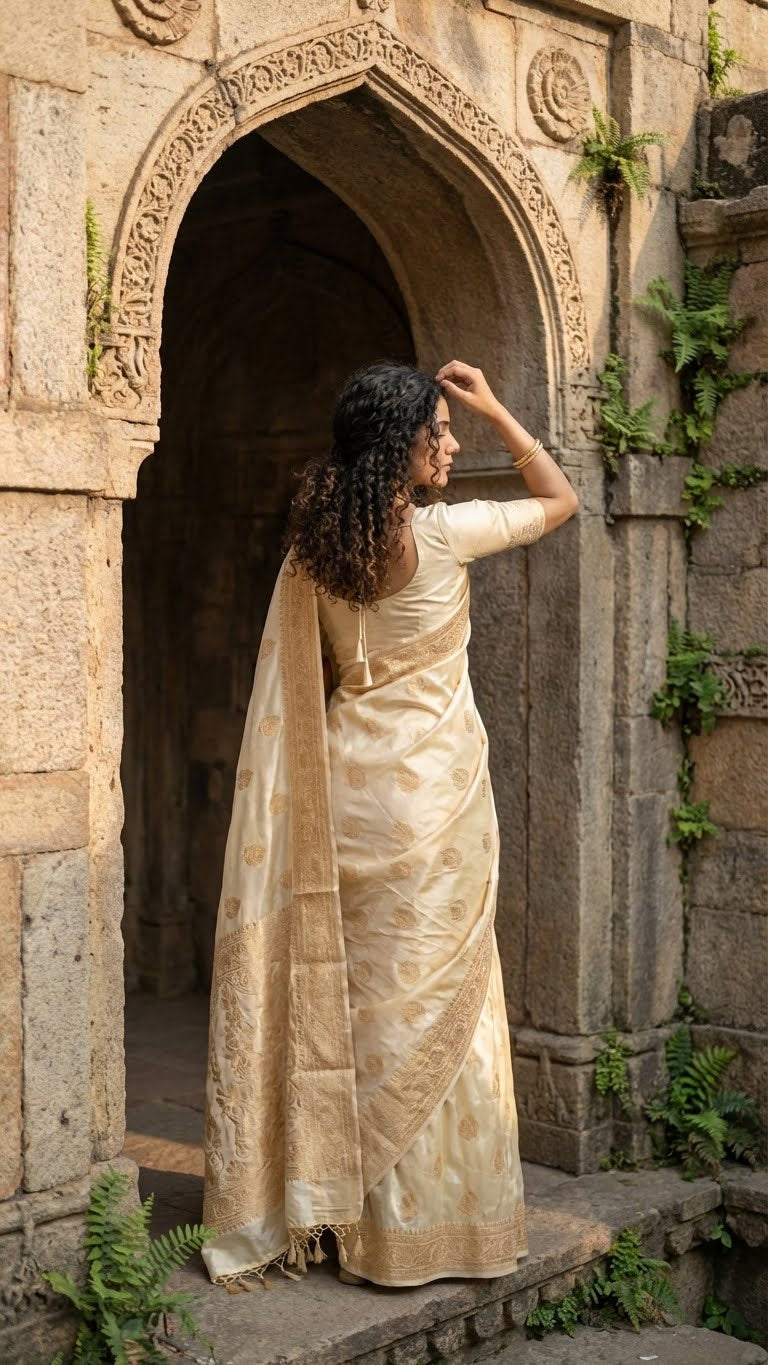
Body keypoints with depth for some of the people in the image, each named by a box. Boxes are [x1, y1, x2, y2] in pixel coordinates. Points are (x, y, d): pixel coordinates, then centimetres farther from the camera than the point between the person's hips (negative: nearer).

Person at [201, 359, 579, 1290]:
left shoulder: (316, 542, 2)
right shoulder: (441, 534, -13)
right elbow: (561, 499, 1)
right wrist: (495, 410, 3)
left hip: (347, 783, 6)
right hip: (432, 786, -5)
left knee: (356, 996, 12)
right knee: (429, 1002, 3)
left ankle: (350, 1208, 21)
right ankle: (422, 1222, 12)